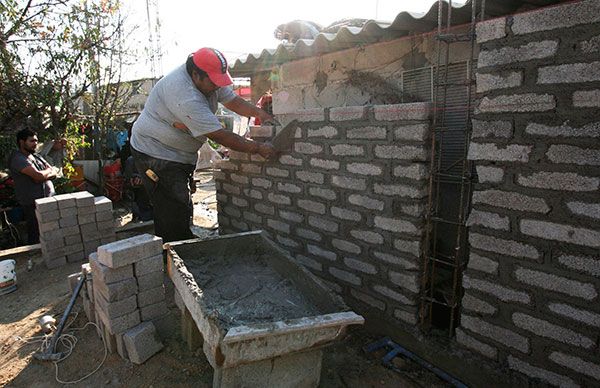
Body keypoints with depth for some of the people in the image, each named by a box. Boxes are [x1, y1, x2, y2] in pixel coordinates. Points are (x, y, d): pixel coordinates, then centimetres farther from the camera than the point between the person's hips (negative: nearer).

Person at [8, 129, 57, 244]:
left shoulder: (36, 156, 16)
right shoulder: (18, 159, -10)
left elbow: (54, 173, 11)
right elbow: (39, 176, -22)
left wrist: (43, 174, -10)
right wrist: (49, 170, -1)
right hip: (33, 204, -7)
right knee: (36, 238, -1)